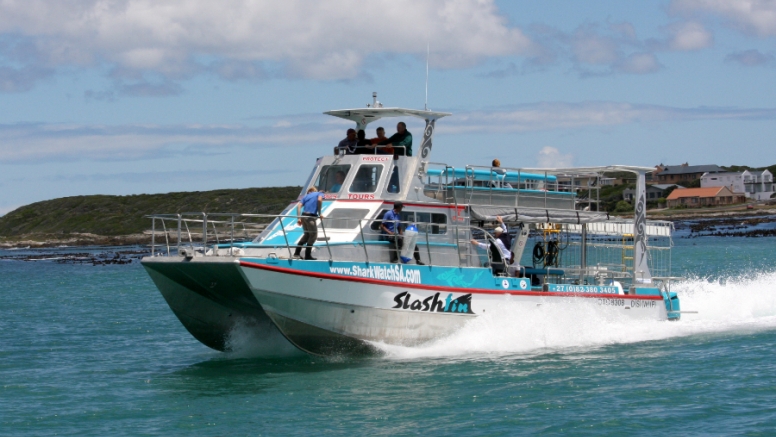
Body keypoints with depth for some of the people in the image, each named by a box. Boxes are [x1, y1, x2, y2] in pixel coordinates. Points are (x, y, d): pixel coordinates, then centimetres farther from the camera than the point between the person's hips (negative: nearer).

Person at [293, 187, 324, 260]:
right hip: (311, 217, -6)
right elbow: (319, 199, -12)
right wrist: (319, 213, -8)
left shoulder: (306, 196, 24)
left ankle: (297, 253, 18)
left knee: (307, 234, 21)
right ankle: (307, 255, 5)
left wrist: (299, 218, 6)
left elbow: (299, 206, 10)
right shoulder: (319, 194, 12)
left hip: (303, 216, 6)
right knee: (313, 235, 7)